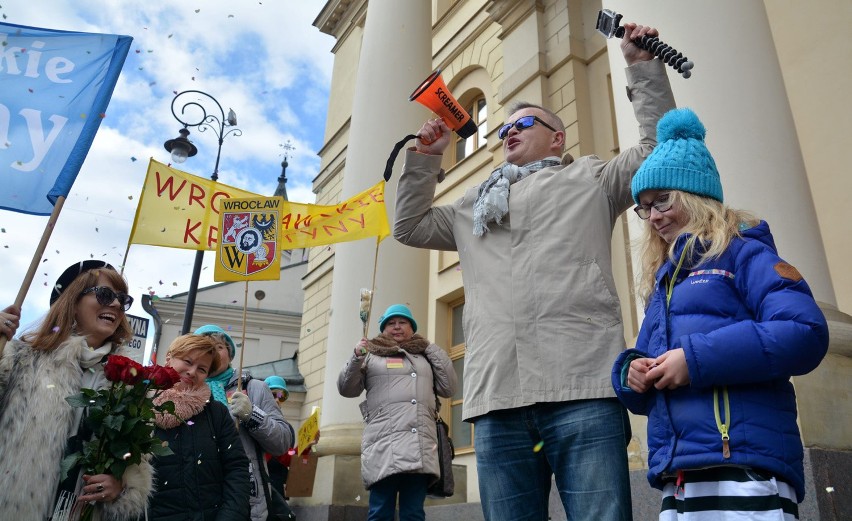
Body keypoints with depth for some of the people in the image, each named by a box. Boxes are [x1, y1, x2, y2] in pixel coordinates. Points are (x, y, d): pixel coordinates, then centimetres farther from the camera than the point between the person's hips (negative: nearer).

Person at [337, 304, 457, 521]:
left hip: (421, 447, 3)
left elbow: (448, 388, 17)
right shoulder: (371, 355, 16)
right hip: (385, 445, -2)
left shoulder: (425, 357, 24)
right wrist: (356, 358, -5)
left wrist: (434, 350, 13)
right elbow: (346, 389, 12)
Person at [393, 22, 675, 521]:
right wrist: (424, 160, 28)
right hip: (498, 401, 4)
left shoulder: (591, 178, 21)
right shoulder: (475, 204, 31)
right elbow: (409, 226, 33)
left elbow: (660, 147, 16)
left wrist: (643, 67, 15)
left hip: (583, 390, -3)